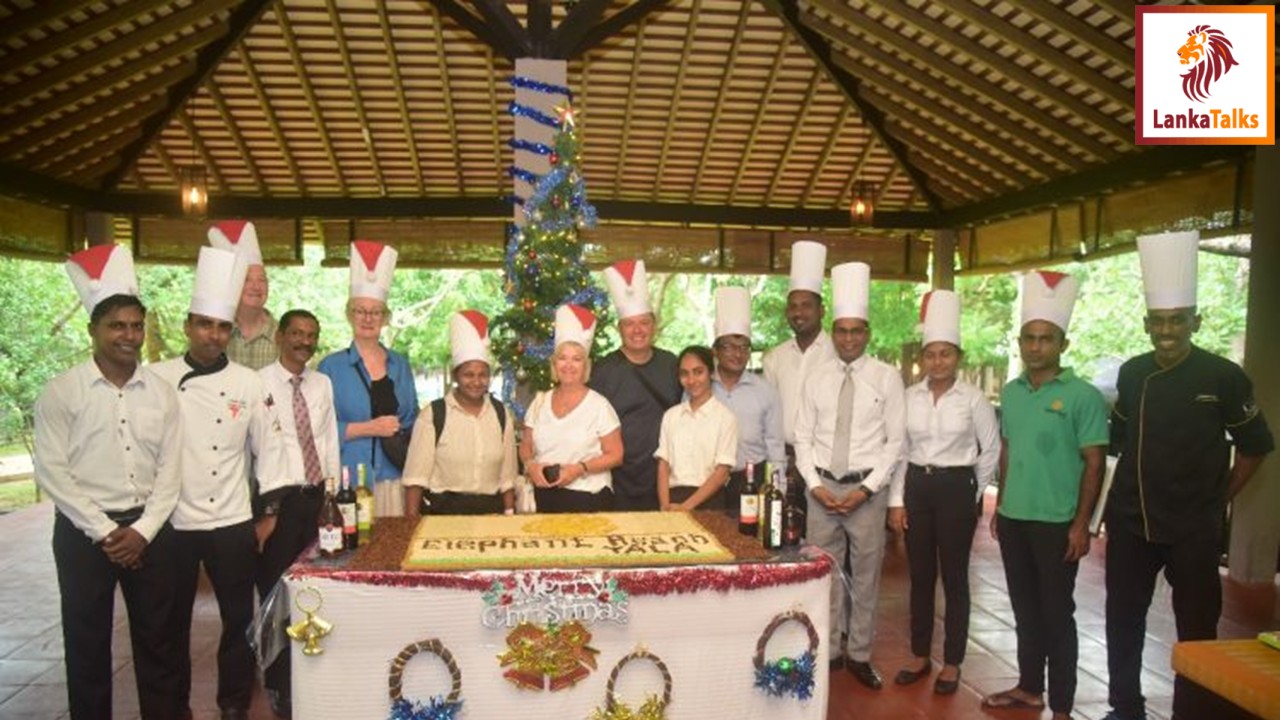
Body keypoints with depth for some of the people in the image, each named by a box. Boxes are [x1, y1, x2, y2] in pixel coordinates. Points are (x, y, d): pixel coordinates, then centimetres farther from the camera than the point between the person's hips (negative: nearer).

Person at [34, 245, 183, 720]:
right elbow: (51, 472, -9)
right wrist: (105, 531, -12)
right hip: (84, 533, -2)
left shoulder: (161, 392, 3)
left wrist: (142, 530, -7)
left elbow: (169, 470, 3)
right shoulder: (61, 392, -6)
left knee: (156, 638, 11)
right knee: (87, 642, 9)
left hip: (149, 530, 2)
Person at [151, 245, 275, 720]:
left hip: (232, 523, 0)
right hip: (171, 522, 0)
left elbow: (267, 447, 2)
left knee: (238, 619, 9)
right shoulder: (157, 379, -2)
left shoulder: (248, 384, -1)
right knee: (174, 621, 14)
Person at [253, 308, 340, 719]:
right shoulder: (260, 383, -10)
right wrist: (263, 509, -15)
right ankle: (278, 686, 22)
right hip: (279, 498, -5)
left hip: (316, 496, 5)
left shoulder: (322, 385, 8)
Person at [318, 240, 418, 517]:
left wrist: (412, 450, -1)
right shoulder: (331, 366, 0)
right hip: (349, 481, -3)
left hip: (394, 479, 3)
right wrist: (368, 428, -12)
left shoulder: (400, 364, 11)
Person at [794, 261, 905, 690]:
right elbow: (803, 437, 4)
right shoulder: (816, 377, 3)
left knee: (865, 575, 8)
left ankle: (859, 655, 23)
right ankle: (829, 651, 23)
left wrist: (867, 488, -10)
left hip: (868, 488, -2)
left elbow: (895, 440, -3)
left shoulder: (887, 377, -3)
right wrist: (815, 484, -6)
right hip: (822, 486, 2)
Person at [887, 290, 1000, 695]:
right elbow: (898, 449, 5)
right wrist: (897, 500, 2)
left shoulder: (973, 399, -7)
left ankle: (952, 664, 21)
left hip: (957, 489, -3)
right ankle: (921, 657, 26)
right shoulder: (909, 397, 1)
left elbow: (991, 451, 3)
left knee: (954, 577, 7)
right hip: (917, 488, 3)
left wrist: (973, 493, 5)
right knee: (920, 576, 12)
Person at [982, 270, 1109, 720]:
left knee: (1057, 613, 6)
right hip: (1014, 519, 5)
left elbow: (1094, 463, -9)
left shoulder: (1082, 396, -10)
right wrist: (1000, 505, 12)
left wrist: (1081, 524, -13)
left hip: (1056, 524, -5)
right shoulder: (1011, 392, 6)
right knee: (1025, 608, 16)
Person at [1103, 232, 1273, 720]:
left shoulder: (1223, 378, -8)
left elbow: (1255, 447, 0)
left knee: (1196, 627, 7)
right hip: (1129, 522, 4)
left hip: (1192, 529, -3)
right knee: (1123, 620, 12)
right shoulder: (1132, 374, 1)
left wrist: (1218, 501, -1)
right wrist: (1132, 491, 6)